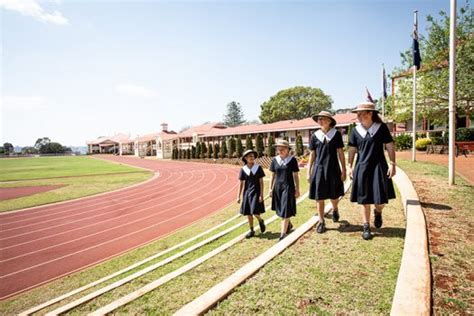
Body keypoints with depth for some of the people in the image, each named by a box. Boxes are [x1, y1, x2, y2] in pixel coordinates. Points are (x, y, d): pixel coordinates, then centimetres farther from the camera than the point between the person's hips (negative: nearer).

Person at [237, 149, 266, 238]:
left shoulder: (258, 168, -4)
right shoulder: (243, 169, 0)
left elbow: (261, 182, -3)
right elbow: (241, 183, 3)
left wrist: (261, 195, -9)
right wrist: (238, 196, 2)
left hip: (256, 192, -2)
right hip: (247, 193, 3)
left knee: (255, 212, -10)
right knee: (248, 213, 7)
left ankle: (261, 221, 24)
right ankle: (251, 231, 22)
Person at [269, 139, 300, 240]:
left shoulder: (292, 160, -6)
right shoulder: (275, 160, 3)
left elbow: (296, 176, -4)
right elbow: (273, 175, 8)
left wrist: (297, 189, -4)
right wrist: (271, 188, 7)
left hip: (288, 187, -4)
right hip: (278, 187, 4)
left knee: (286, 210, -5)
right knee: (280, 209, 15)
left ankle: (283, 233, 3)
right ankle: (289, 225, 40)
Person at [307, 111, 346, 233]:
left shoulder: (336, 134, -1)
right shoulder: (315, 136, 3)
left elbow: (340, 153, 1)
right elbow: (312, 154, 6)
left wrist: (344, 170, -1)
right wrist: (309, 172, 4)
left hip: (333, 168, 0)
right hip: (319, 168, 1)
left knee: (334, 196, 11)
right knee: (319, 198, 3)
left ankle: (335, 209, 45)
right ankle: (321, 221, 17)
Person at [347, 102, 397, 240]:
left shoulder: (382, 127, -4)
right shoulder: (355, 130, 2)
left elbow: (390, 146, -1)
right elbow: (352, 149, 6)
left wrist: (392, 164, -6)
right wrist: (350, 167, 2)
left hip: (379, 167, -1)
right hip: (362, 168, 2)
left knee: (381, 200, 0)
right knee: (365, 200, 6)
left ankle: (378, 212, 35)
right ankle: (366, 227, 18)